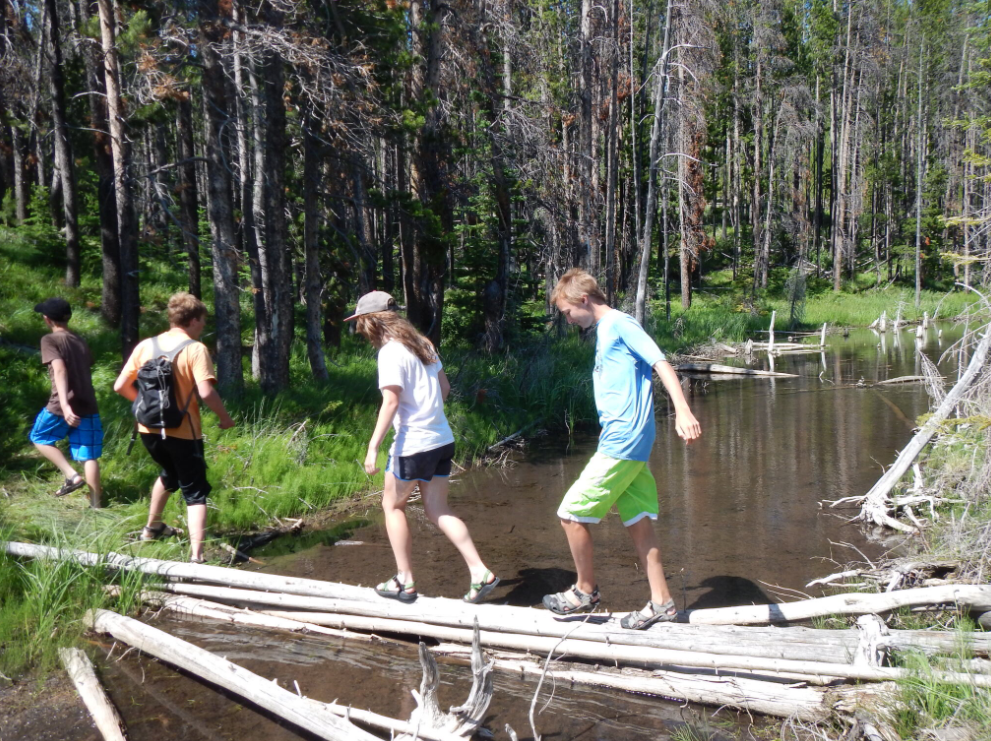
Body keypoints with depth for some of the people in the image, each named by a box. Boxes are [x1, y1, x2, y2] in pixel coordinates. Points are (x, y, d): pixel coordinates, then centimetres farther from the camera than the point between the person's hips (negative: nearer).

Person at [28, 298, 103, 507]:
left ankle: (72, 475, 4)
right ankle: (96, 504, 3)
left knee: (39, 438, 20)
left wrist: (65, 406, -29)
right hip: (87, 407, 5)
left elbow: (60, 370, -20)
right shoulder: (81, 341, 14)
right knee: (89, 456, 5)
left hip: (62, 407, -5)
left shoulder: (50, 340, -5)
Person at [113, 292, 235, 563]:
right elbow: (206, 392, -24)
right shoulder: (195, 349, -13)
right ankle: (196, 555, -10)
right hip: (183, 432, -6)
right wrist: (225, 417, -8)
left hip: (150, 429, 6)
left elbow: (120, 386, 4)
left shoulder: (145, 346, 3)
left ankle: (152, 527, 46)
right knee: (195, 492, 3)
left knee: (170, 474, 32)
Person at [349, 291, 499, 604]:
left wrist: (373, 446, -20)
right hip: (442, 440, 8)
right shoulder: (421, 343, 11)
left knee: (393, 505, 11)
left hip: (412, 444, -8)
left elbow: (391, 402, -20)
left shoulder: (390, 352, -13)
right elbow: (444, 386, 17)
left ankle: (405, 581, 15)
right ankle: (480, 574, 3)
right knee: (437, 510, 11)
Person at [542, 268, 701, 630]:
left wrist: (682, 411, -31)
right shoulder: (605, 330, 19)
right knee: (638, 522, 11)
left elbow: (660, 363, -19)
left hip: (621, 444, -9)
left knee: (571, 513, -2)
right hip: (629, 445, 9)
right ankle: (661, 601, 17)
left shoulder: (620, 324, -8)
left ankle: (585, 591, 13)